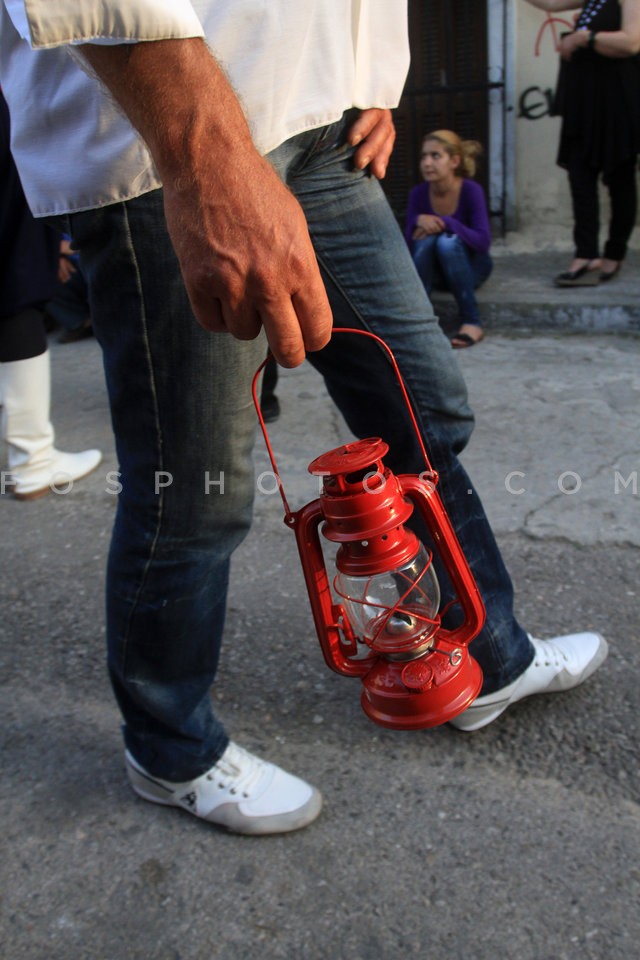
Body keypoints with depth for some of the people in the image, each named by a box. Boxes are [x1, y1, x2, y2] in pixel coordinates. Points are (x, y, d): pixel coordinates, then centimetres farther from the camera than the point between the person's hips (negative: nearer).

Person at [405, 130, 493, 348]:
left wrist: (446, 223, -35)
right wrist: (418, 222, -32)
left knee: (448, 241, -33)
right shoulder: (418, 193, -10)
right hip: (436, 273, 2)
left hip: (471, 267, -2)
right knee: (426, 238, -29)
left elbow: (483, 241, -27)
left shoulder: (471, 190, -18)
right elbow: (407, 247, -13)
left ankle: (472, 322, -29)